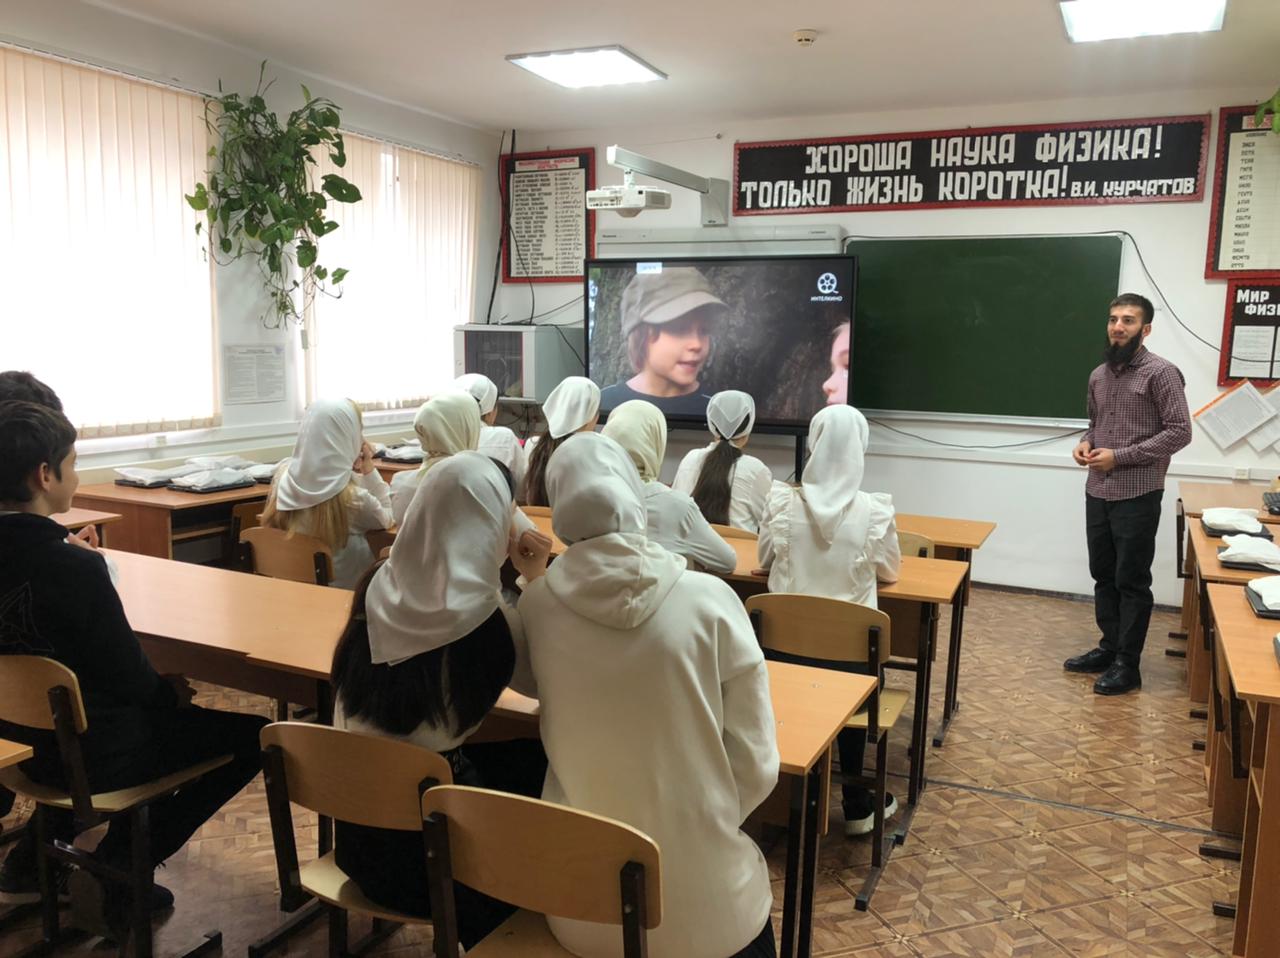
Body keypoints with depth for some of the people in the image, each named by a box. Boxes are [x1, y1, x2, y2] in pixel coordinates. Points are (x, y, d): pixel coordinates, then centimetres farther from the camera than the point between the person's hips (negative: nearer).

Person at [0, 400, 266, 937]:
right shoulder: (74, 568, -30)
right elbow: (127, 675, -20)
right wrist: (172, 692, -1)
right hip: (92, 753, -8)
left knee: (142, 711, 35)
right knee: (255, 736, 3)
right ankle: (115, 871, 5)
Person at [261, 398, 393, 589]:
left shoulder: (283, 473, -12)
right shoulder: (353, 497, -27)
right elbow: (386, 518, -5)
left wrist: (352, 471, 3)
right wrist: (369, 469, -5)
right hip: (341, 586, -6)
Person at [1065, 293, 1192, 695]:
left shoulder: (1161, 372, -9)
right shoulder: (1098, 375, 11)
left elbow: (1180, 431, -13)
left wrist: (1120, 456, -17)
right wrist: (1085, 443, 1)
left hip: (1137, 496, -6)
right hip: (1097, 492, 7)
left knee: (1131, 581, 1)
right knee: (1103, 576, 15)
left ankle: (1127, 665, 11)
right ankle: (1109, 647, 29)